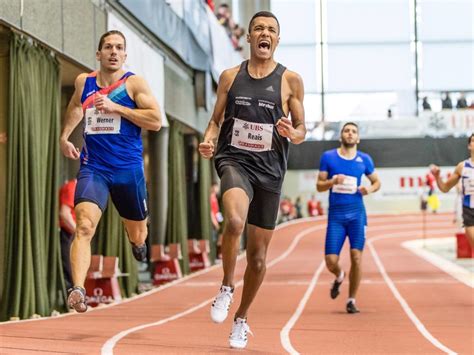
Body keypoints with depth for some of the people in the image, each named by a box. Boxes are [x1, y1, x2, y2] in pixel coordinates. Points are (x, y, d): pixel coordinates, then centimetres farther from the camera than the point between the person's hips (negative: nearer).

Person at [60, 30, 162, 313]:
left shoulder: (134, 83, -3)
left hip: (128, 170, -1)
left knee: (136, 233, 17)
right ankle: (78, 290, -32)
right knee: (84, 227, -22)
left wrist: (116, 108, -17)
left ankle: (138, 241, 56)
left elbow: (156, 121, -13)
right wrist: (64, 136, 21)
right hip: (93, 168, 1)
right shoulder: (83, 82, 9)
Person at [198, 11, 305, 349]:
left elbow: (301, 131, 7)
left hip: (269, 169, 1)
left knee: (258, 254, 7)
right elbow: (216, 120, 14)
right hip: (234, 160, -1)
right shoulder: (230, 77, 7)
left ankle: (241, 319, 27)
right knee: (235, 220, -33)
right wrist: (208, 140, -7)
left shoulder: (291, 80, 3)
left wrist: (291, 133, -16)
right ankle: (226, 288, -9)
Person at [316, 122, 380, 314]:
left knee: (356, 257, -9)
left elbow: (376, 181, 18)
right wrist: (333, 181, -17)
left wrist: (370, 189, -5)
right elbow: (319, 186, 4)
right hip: (336, 215, 0)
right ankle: (339, 276, 32)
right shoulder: (328, 157, 3)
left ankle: (351, 300, 7)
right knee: (331, 261, -6)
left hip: (356, 214, 0)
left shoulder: (364, 160, 6)